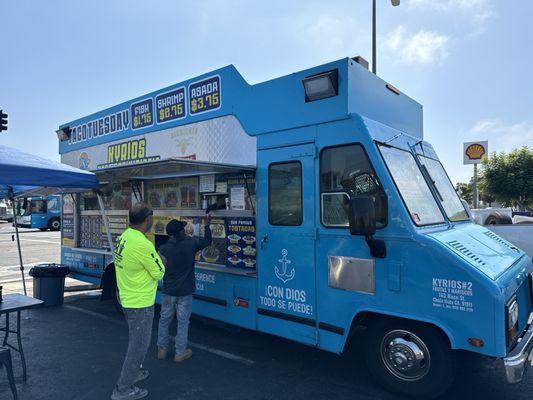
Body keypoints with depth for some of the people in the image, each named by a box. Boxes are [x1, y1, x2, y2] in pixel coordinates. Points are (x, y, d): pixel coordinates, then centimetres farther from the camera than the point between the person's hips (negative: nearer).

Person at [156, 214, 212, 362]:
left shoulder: (163, 249, -9)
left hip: (168, 291, 2)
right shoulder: (191, 243, -12)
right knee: (182, 322, 8)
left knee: (164, 320, 17)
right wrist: (207, 225, 17)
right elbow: (207, 241, 5)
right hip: (185, 292, -2)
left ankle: (162, 349, 29)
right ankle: (180, 353, 17)